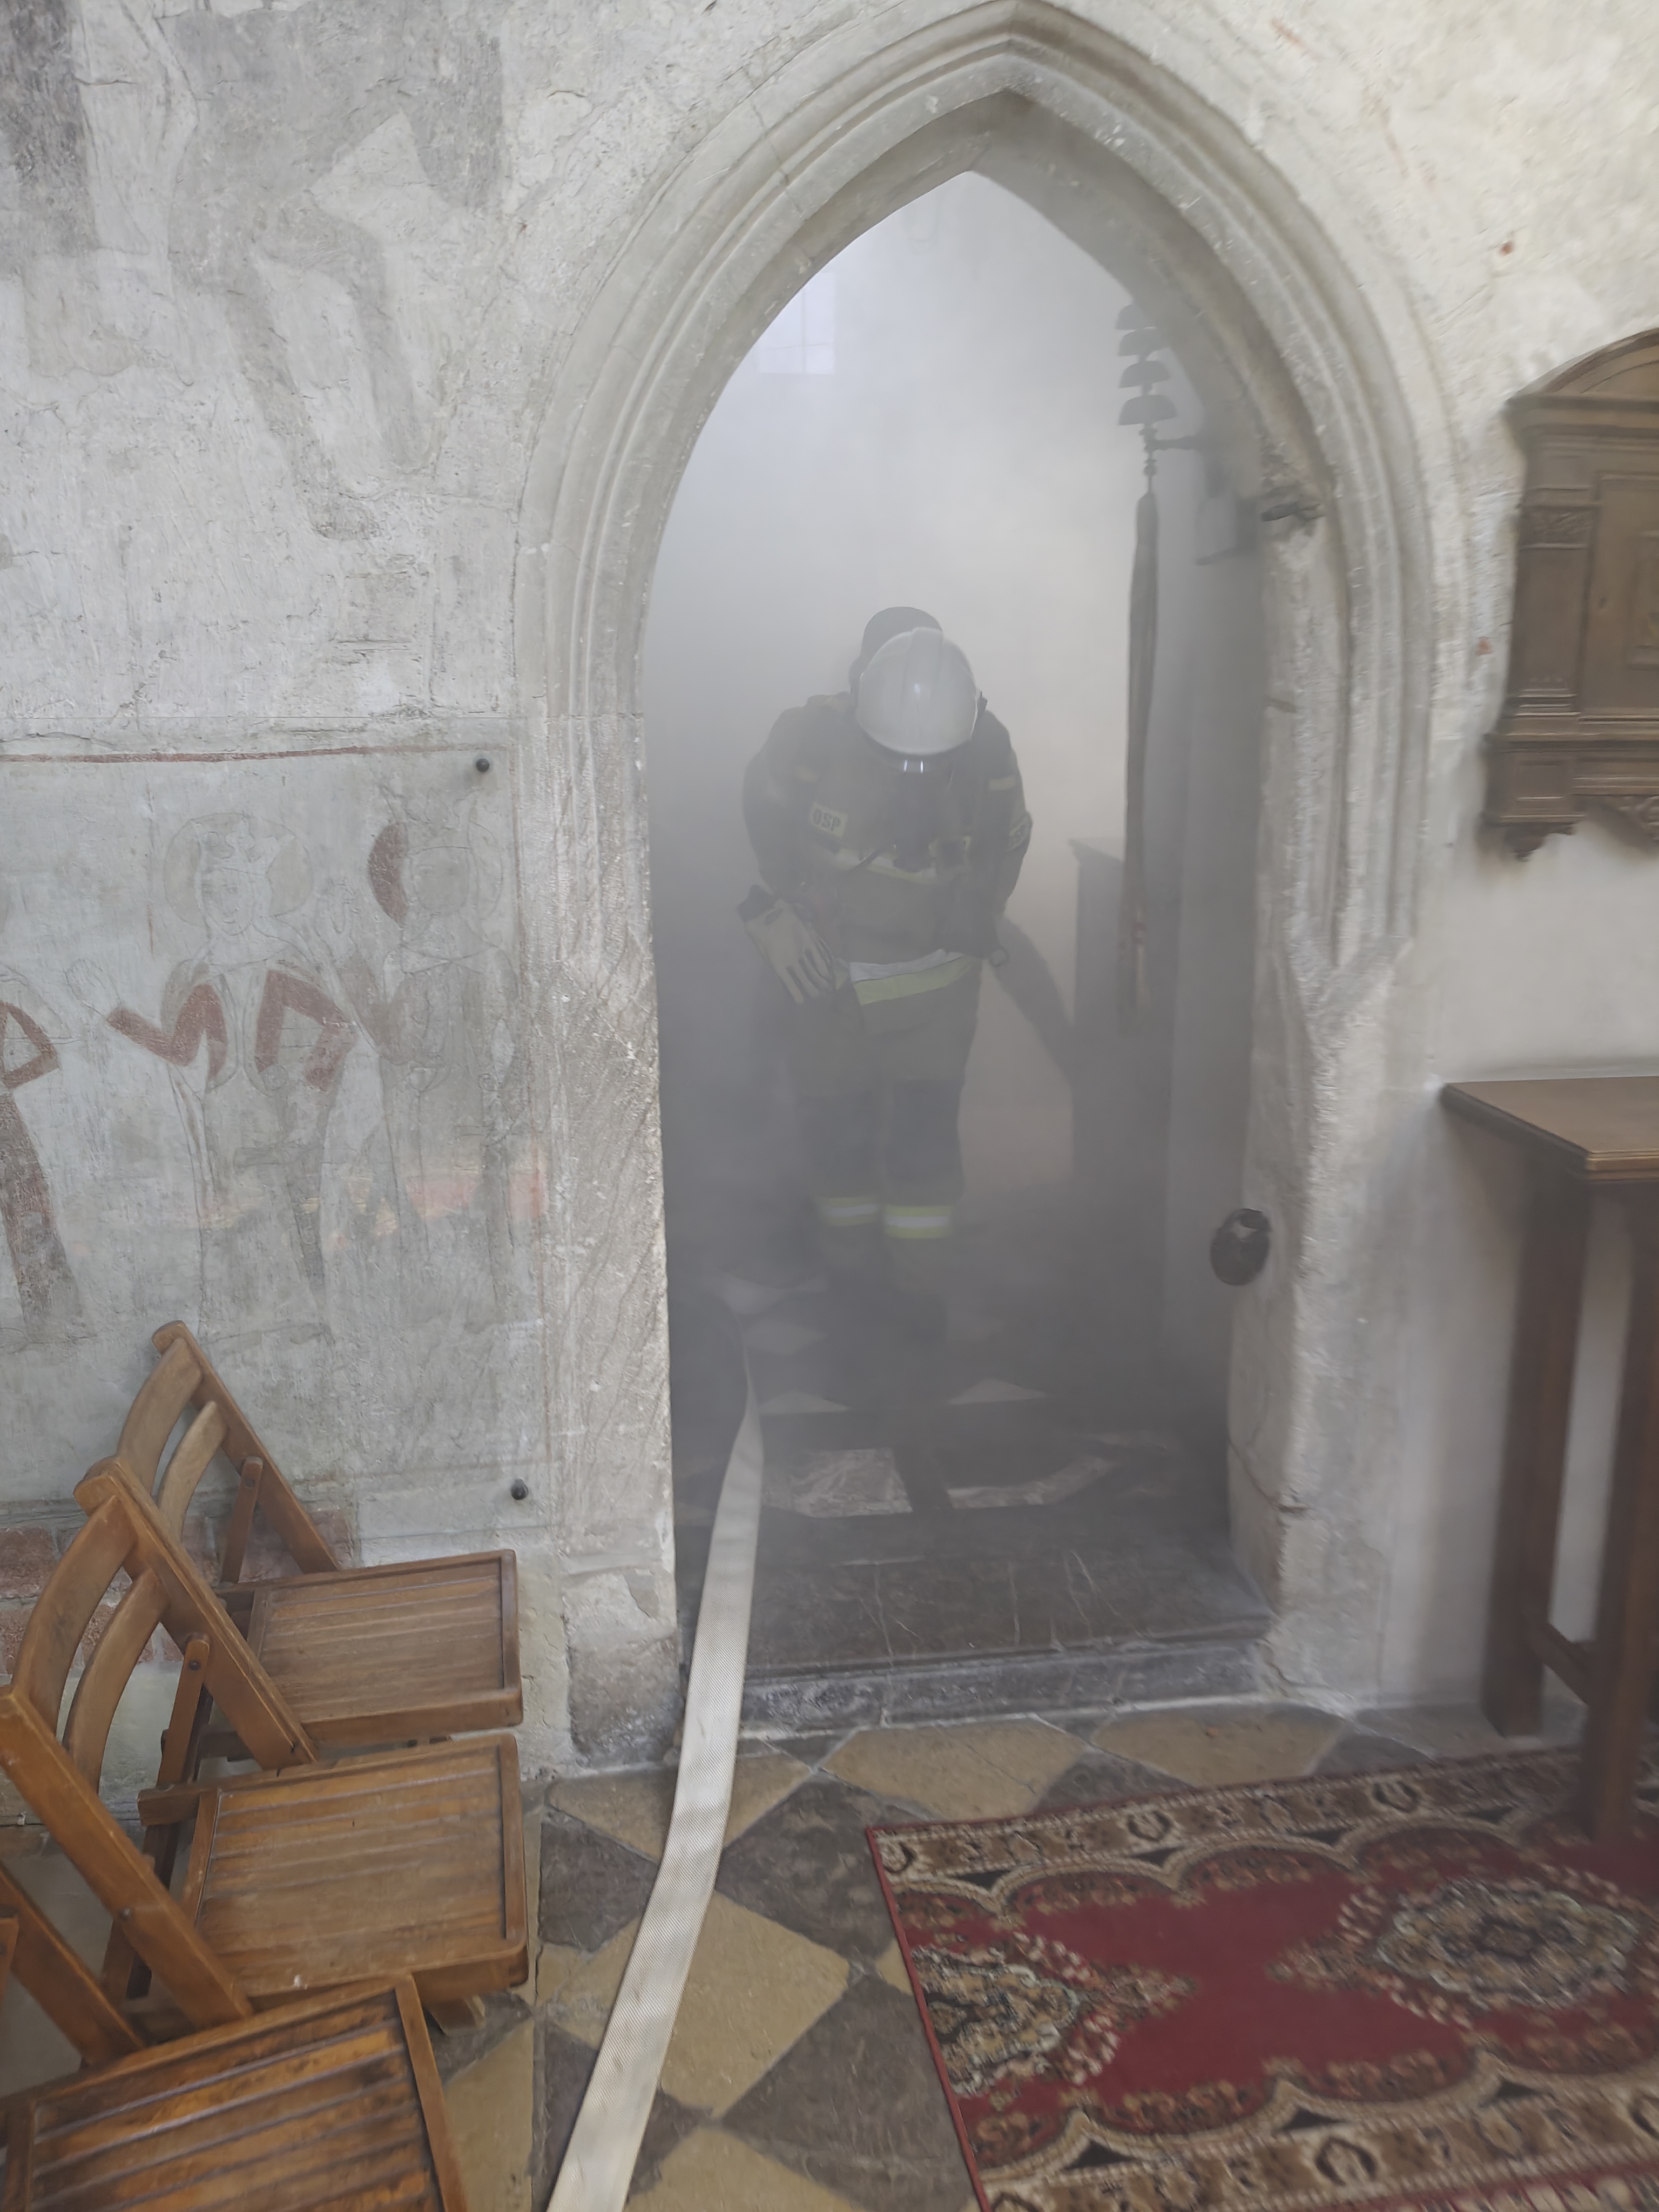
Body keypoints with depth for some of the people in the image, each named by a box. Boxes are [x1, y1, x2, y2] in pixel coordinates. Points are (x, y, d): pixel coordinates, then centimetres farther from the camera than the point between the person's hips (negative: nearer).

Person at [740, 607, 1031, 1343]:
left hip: (935, 976, 0)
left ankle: (921, 1287, 12)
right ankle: (850, 1263, 28)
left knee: (924, 1135, -3)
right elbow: (763, 810, 2)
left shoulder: (987, 749, -15)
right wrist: (779, 906, 1)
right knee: (837, 1124, 8)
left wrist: (973, 922, 4)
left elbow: (1008, 840, 5)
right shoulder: (812, 737, -20)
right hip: (828, 971, 0)